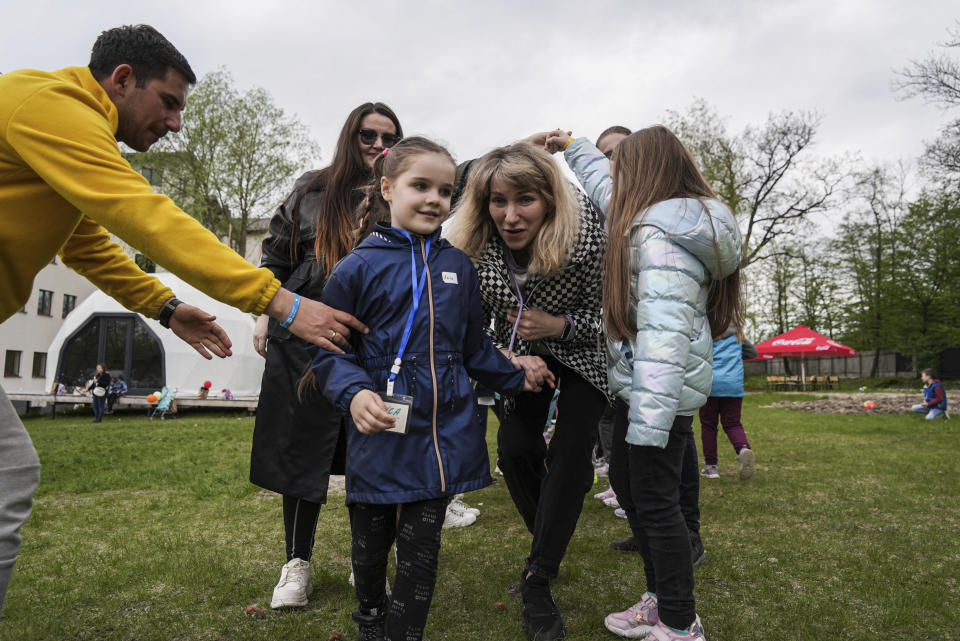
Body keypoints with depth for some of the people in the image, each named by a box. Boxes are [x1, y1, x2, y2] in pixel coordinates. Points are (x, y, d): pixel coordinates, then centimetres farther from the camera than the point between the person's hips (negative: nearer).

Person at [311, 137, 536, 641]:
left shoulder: (458, 265, 7)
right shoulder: (358, 268, -6)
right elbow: (329, 351, -6)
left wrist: (515, 378, 22)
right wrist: (354, 393, -23)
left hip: (442, 438, 2)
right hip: (379, 440, -2)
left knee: (420, 560, 9)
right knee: (370, 551, 18)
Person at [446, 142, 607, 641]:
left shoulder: (585, 235, -31)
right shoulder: (471, 247, -22)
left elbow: (609, 314, -18)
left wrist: (559, 325, -34)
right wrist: (505, 358, -25)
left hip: (582, 351, -2)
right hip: (518, 352, 3)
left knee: (570, 455, -13)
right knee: (515, 449, -6)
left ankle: (536, 584, -2)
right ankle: (548, 544, 24)